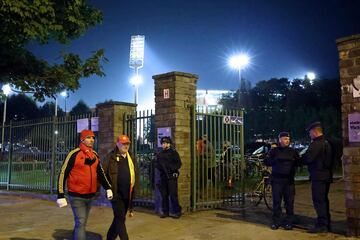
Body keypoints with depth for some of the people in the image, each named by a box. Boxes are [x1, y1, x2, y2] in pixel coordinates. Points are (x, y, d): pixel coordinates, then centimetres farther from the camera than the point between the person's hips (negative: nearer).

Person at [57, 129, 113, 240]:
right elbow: (63, 174, -12)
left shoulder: (95, 155, 7)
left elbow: (100, 174, 16)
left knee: (81, 223, 18)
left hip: (90, 196, 6)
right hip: (76, 196, -6)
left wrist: (108, 188, 6)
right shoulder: (74, 154, -13)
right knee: (81, 223, -9)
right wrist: (60, 196, -15)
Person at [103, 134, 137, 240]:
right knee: (121, 218, -7)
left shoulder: (130, 158, 13)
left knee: (118, 218, 15)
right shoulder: (111, 157, -5)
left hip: (127, 194, 6)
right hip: (116, 193, -6)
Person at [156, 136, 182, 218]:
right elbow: (157, 165, 22)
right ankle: (165, 211, 17)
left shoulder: (173, 152, 1)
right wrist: (160, 167, 1)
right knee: (164, 195, 8)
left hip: (172, 176, -5)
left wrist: (172, 168, -18)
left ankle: (176, 211, 2)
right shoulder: (159, 154, 16)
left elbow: (179, 164, -4)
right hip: (163, 177, 5)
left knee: (173, 194, -8)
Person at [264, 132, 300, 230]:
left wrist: (295, 161, -9)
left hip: (289, 180, 2)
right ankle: (276, 222, 9)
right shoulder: (274, 151, 6)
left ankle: (289, 222, 12)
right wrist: (275, 161, -15)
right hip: (277, 180, -2)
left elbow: (298, 162, 12)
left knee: (289, 202, 2)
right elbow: (266, 161, 2)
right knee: (276, 201, 0)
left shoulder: (292, 151, 12)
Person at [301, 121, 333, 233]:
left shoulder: (316, 144, -16)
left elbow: (308, 158, -21)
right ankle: (326, 224, 23)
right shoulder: (326, 143, 15)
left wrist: (300, 160, 0)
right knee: (324, 200, 16)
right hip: (327, 175, 10)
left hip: (318, 176, -10)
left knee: (318, 201, -5)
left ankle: (321, 225, -3)